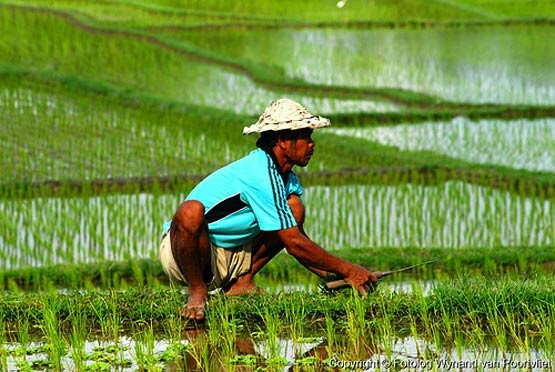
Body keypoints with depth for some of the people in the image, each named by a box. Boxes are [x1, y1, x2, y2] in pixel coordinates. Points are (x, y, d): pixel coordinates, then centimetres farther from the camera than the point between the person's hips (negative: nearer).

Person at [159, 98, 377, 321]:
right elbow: (294, 244, -23)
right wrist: (346, 270, -19)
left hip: (231, 256, 8)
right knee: (192, 210, -41)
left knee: (294, 207, -3)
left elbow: (298, 239, 11)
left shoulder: (286, 177, 6)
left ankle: (242, 282, -3)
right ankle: (197, 292, -21)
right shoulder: (261, 176, -24)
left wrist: (329, 275, -4)